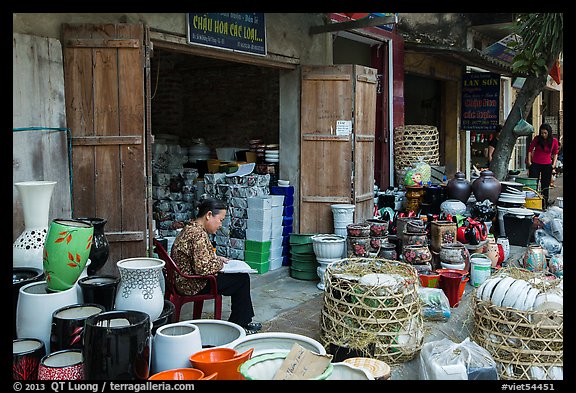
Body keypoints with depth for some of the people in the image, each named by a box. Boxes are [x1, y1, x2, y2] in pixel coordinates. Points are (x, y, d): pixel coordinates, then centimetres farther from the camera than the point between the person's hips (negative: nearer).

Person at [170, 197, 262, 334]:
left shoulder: (190, 228, 8)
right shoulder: (199, 234, -24)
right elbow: (203, 268, -29)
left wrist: (216, 258, 8)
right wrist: (219, 263, -11)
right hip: (193, 285, -10)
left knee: (241, 276, 16)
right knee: (242, 278, -3)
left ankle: (242, 321, 22)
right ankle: (239, 324, 8)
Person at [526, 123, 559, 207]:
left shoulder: (554, 141, -4)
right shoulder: (537, 139, -7)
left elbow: (555, 153, 10)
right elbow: (530, 149, 3)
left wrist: (554, 164, 2)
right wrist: (529, 161, -2)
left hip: (547, 165, 1)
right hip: (535, 164, -1)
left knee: (545, 186, 8)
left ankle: (545, 204, 16)